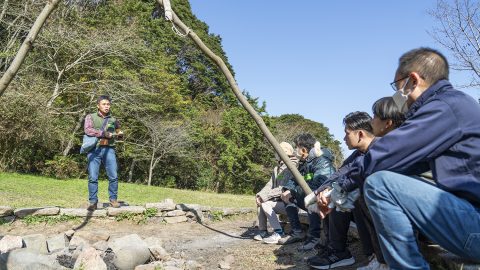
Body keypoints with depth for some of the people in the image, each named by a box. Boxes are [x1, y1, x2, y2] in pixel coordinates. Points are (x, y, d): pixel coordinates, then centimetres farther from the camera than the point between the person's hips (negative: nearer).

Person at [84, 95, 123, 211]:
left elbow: (119, 132, 30)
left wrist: (120, 134, 6)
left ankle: (113, 199, 10)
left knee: (113, 176, -4)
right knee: (93, 178, -3)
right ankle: (93, 202, 5)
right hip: (94, 150, -2)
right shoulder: (90, 117, 9)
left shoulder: (113, 120, 18)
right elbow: (88, 130, -8)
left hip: (109, 150, 2)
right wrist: (104, 134, -10)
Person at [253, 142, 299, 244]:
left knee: (265, 204, -22)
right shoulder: (277, 169, 14)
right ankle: (262, 231, 8)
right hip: (280, 201, 9)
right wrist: (260, 195, -7)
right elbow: (269, 185, 12)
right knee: (259, 202, -3)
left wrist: (264, 196, -22)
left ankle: (278, 233, -16)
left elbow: (282, 189, -23)